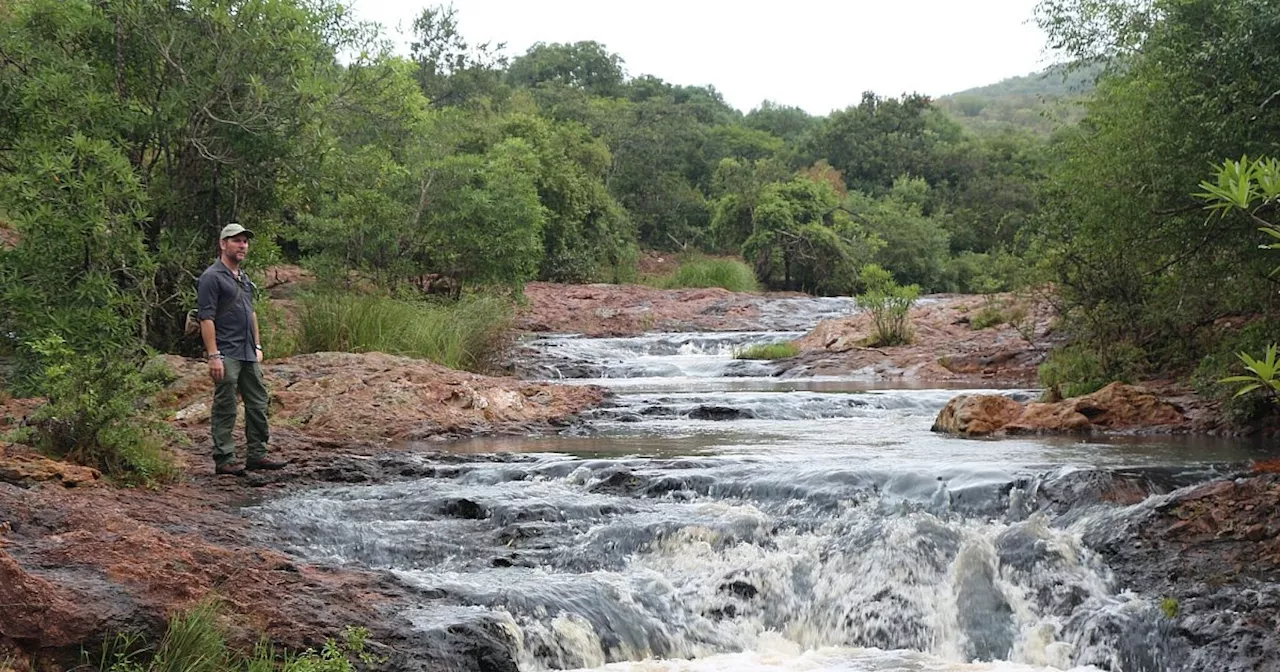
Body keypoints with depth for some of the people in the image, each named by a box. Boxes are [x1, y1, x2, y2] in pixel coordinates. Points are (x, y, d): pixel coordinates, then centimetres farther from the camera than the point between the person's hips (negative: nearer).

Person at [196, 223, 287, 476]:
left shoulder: (243, 278, 18)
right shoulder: (212, 277, -10)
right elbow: (206, 318, -15)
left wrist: (257, 346, 20)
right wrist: (213, 355, -20)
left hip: (248, 354, 9)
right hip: (226, 355, -9)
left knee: (258, 404, 10)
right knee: (225, 409, -3)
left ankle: (257, 454, 18)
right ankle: (224, 460, 3)